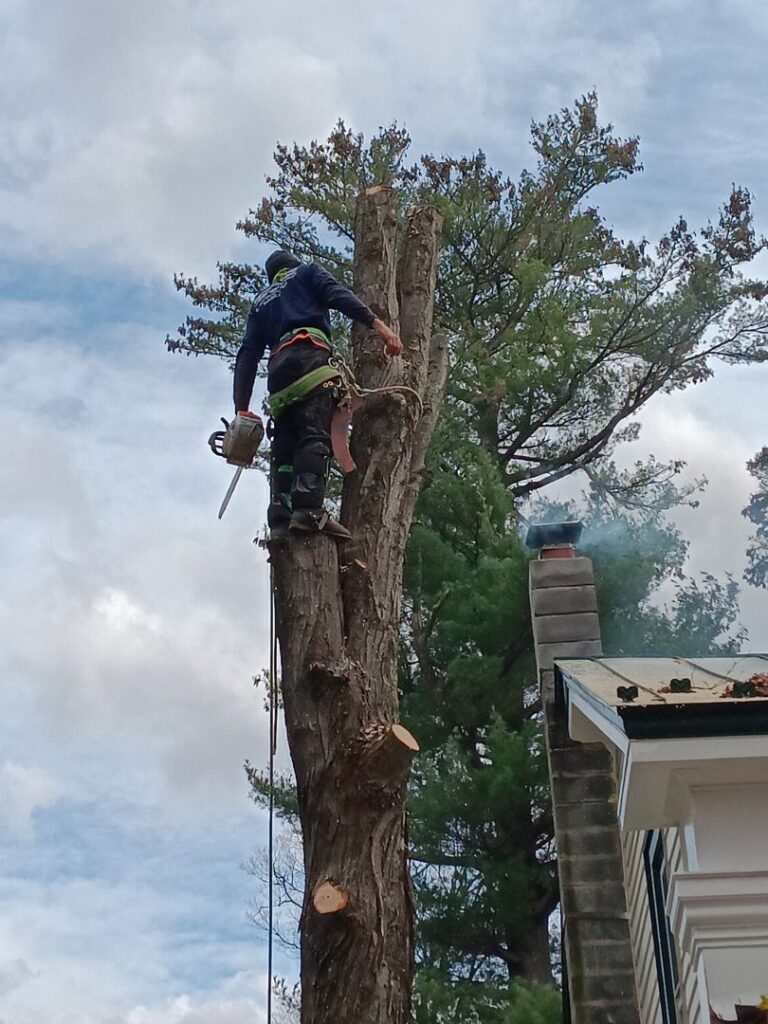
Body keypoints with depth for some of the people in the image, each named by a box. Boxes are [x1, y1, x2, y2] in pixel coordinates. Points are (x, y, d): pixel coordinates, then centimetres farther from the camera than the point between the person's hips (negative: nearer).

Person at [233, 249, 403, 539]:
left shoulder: (261, 302, 34)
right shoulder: (306, 272, 24)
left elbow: (247, 355, 22)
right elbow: (338, 295, 1)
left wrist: (242, 410, 15)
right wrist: (377, 324, -12)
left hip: (278, 368, 5)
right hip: (309, 356, -5)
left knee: (285, 447, 1)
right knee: (315, 434, -20)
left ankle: (280, 522, -16)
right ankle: (309, 510, -38)